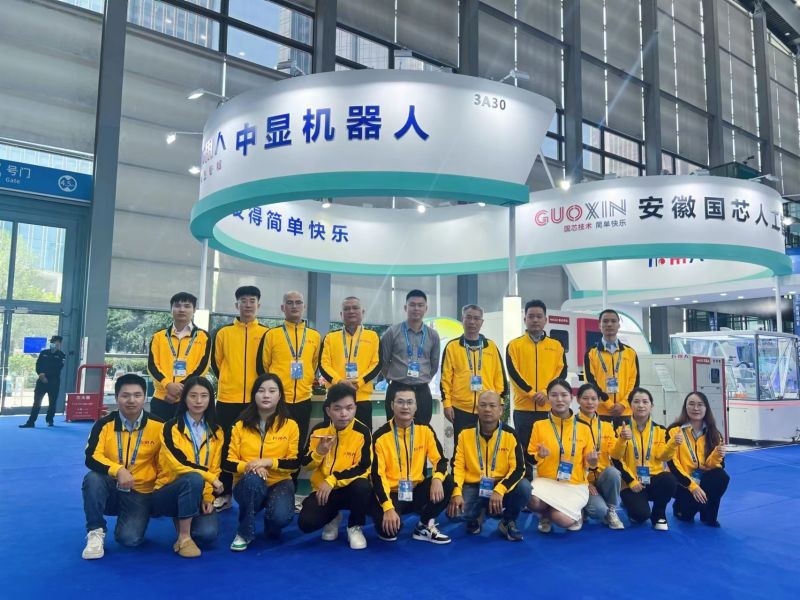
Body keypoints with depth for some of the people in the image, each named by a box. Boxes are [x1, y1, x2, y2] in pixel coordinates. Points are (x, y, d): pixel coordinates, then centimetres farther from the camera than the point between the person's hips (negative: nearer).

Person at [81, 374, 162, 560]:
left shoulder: (158, 426, -9)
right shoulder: (104, 424, -8)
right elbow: (91, 458, -18)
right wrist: (118, 470, -34)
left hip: (141, 493, -1)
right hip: (110, 488, 1)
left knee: (129, 538, -21)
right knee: (92, 478, -32)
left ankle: (133, 519, 16)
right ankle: (96, 532, -12)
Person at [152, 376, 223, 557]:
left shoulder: (216, 432, 5)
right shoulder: (171, 427, -8)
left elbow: (215, 469, 4)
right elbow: (178, 463, -20)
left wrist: (208, 497, -10)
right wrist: (210, 478, -23)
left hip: (198, 495, 4)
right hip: (167, 493, -3)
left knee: (208, 534, -23)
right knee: (194, 479, -36)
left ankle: (183, 520, 12)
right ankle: (184, 538, -21)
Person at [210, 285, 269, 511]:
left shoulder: (266, 333, 3)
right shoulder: (223, 332, 5)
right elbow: (216, 362, 12)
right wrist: (229, 382, 10)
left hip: (257, 400, 0)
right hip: (228, 399, 1)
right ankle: (224, 494, 16)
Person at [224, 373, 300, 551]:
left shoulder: (290, 425, -2)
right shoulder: (241, 425, 2)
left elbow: (295, 463, -4)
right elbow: (229, 462, 2)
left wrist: (269, 462, -20)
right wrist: (247, 466, -20)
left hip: (279, 483, 0)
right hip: (247, 484, 1)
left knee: (281, 516, -32)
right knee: (253, 478, -36)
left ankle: (271, 526, 10)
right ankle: (244, 533, -14)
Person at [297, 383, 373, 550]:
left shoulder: (362, 432, -14)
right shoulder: (319, 430, -5)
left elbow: (363, 468, -17)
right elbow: (306, 465, 1)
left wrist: (332, 480, -24)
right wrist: (319, 452, -21)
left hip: (350, 488, -2)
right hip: (323, 489, 2)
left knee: (363, 487, -36)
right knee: (306, 523, -22)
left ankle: (355, 527, -5)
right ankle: (333, 518, 15)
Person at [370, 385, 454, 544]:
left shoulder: (425, 429, -4)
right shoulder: (381, 436, -14)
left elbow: (440, 459, -3)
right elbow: (377, 475, -16)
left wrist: (437, 478, -27)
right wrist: (388, 508, -28)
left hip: (416, 490, 4)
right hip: (391, 492, -3)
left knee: (447, 482, -20)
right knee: (389, 528, -30)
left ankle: (424, 527, -1)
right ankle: (386, 527, 11)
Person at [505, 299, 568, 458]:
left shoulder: (556, 345, 11)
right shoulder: (514, 345, 5)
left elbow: (562, 372, 2)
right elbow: (513, 373, -4)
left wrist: (546, 392, -13)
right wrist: (532, 393, -14)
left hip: (550, 408, 1)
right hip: (523, 408, -1)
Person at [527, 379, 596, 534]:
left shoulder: (583, 428, 2)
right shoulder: (539, 425, -1)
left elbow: (588, 462, 10)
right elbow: (530, 457, 4)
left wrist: (592, 461, -13)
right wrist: (539, 455, -17)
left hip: (575, 485, 0)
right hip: (547, 481, 0)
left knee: (562, 519, -26)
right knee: (533, 501, -33)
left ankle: (574, 514, 13)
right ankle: (546, 515, 5)